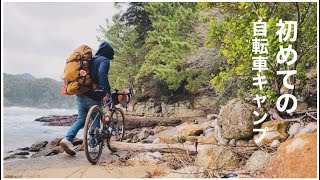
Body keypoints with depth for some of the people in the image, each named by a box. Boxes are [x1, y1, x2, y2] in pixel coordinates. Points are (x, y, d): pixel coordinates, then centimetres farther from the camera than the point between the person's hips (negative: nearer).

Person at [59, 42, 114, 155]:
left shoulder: (91, 60, 20)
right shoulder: (104, 60, -4)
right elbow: (102, 73, -24)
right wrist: (107, 91, -27)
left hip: (81, 93, 7)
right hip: (93, 96, -7)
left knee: (81, 118, 12)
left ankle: (67, 139, -4)